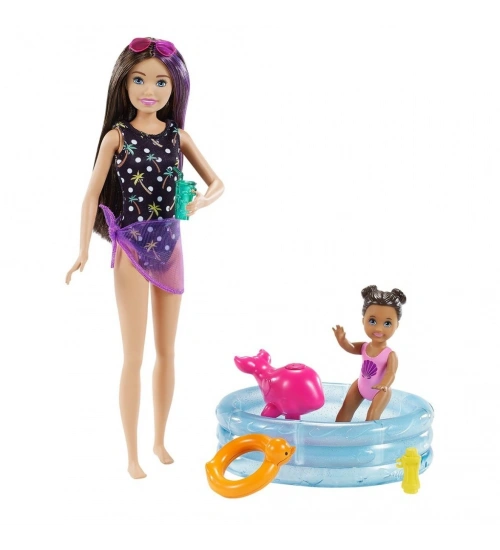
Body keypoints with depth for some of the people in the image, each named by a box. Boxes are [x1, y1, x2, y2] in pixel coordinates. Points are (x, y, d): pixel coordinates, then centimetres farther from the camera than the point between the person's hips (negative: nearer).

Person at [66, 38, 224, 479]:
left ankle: (160, 441, 29)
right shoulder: (117, 136, -6)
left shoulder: (178, 135, 3)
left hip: (169, 244, 4)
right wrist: (84, 251, -15)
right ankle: (132, 454, 13)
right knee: (134, 356, 2)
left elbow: (217, 183, 7)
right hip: (132, 248, -4)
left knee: (167, 350, 12)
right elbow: (92, 195, -7)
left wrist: (201, 201, -15)